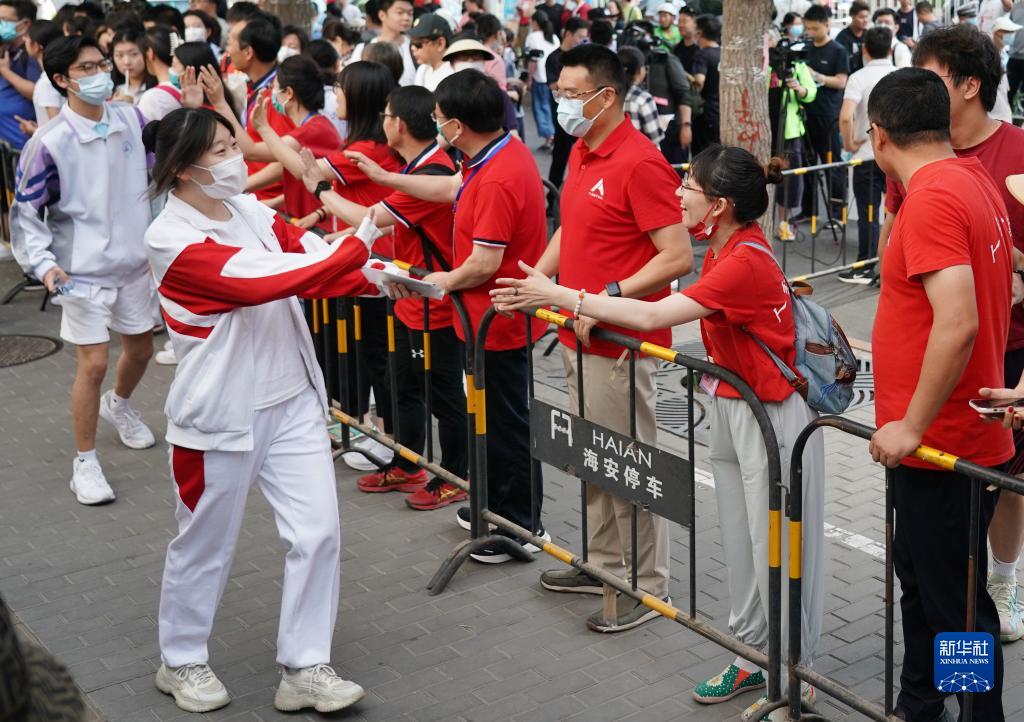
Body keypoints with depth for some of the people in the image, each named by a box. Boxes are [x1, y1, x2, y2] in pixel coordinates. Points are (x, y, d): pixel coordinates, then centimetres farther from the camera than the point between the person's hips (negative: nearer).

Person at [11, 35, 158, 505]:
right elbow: (26, 210, -10)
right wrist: (43, 263, -23)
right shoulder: (49, 143, -18)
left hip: (135, 261, 5)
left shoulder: (132, 120, -4)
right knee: (93, 363, -7)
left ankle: (118, 405, 53)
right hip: (84, 271, -5)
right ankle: (85, 463, 9)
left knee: (140, 348, 20)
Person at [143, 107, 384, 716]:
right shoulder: (172, 240, -18)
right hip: (221, 415, -6)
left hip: (294, 402, 6)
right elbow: (267, 280, -28)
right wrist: (361, 241, -26)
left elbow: (313, 263, -1)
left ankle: (306, 669, 17)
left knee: (318, 532, 4)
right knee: (206, 544, 11)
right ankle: (182, 662, 34)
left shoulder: (250, 209, 3)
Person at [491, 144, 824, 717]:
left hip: (773, 417, -9)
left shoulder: (744, 264, -25)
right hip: (732, 408, 9)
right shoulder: (727, 251, 5)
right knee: (741, 542, 18)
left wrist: (559, 296, -24)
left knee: (777, 551, 3)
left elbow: (651, 316, -28)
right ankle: (753, 657, 33)